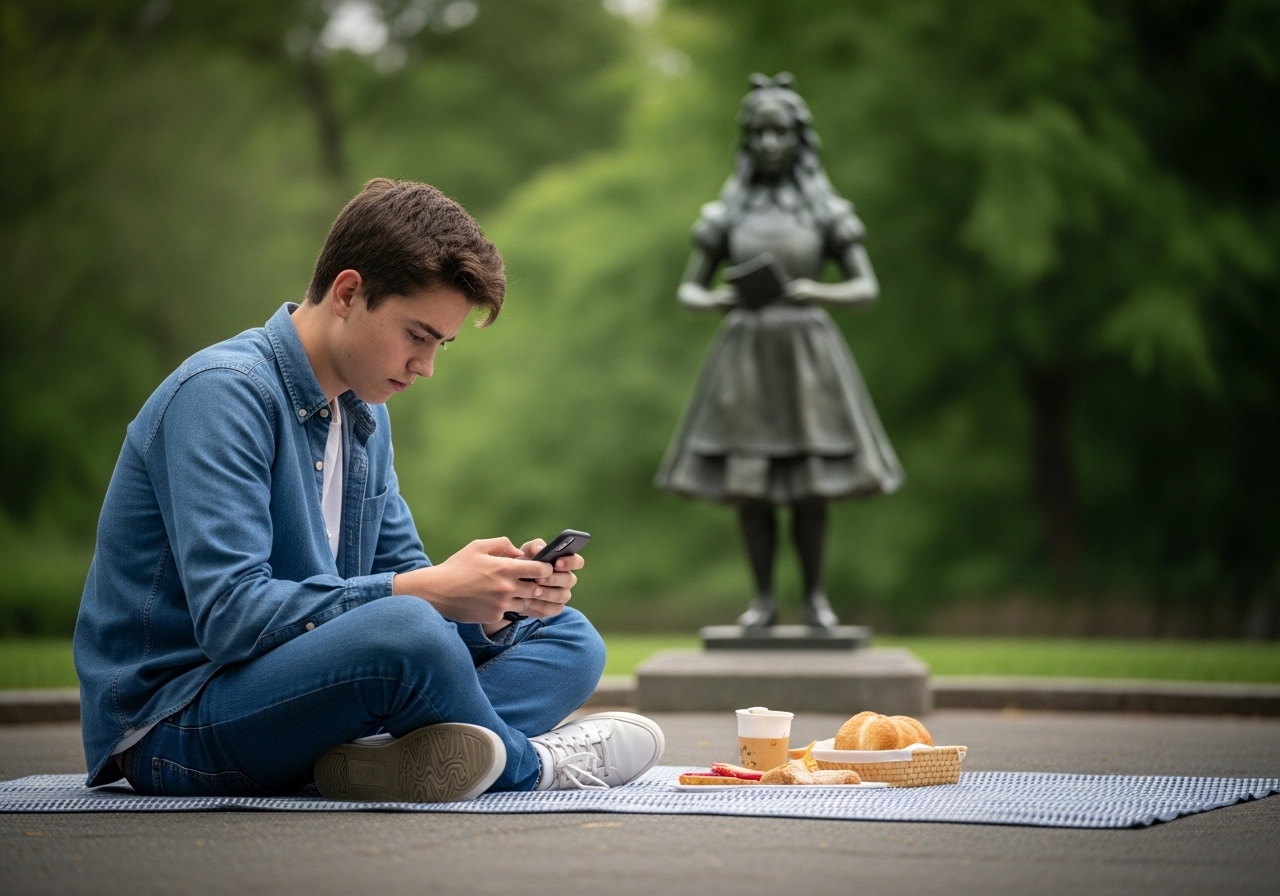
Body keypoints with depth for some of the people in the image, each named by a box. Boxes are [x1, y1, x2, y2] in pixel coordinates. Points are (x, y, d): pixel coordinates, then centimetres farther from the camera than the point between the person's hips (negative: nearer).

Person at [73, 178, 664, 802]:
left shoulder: (364, 413, 13)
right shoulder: (224, 393, -16)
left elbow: (399, 573, 11)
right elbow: (230, 614, -26)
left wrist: (495, 602, -11)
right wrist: (432, 590, -26)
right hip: (170, 729, -9)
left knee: (567, 638, 6)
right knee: (404, 627, -36)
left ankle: (382, 754, -22)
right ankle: (528, 764, -6)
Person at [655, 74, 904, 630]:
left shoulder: (826, 210, 2)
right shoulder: (727, 212, 6)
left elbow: (867, 290, 0)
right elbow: (688, 292, 8)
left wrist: (816, 292, -18)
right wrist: (716, 300, -15)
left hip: (808, 353, -1)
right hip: (746, 354, 1)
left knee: (809, 485, -2)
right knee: (748, 481, 1)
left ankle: (815, 597, 10)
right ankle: (764, 599, 10)